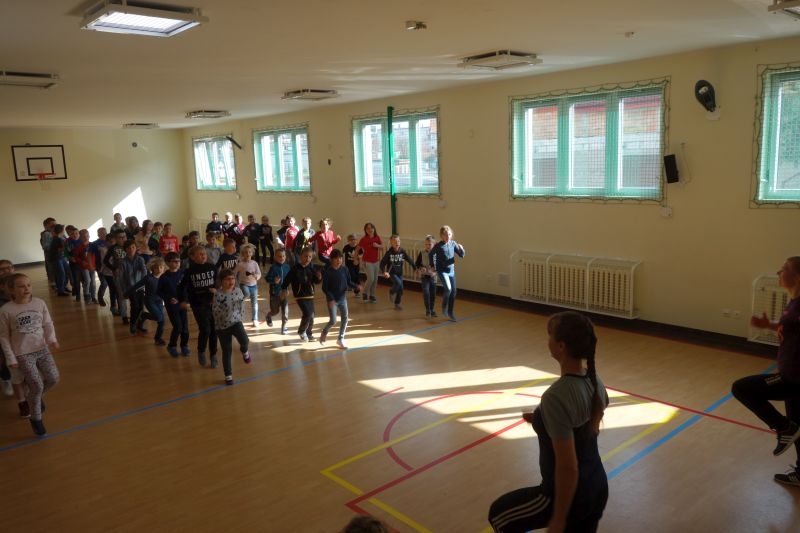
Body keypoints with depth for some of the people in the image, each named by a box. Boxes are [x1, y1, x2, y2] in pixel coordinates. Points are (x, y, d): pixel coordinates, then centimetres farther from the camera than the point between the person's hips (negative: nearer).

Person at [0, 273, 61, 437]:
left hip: (42, 349, 4)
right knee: (37, 387, -4)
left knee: (53, 379, 4)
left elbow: (48, 324, 4)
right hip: (23, 354, -4)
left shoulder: (39, 303, -5)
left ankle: (34, 396, 38)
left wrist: (52, 339, -14)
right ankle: (36, 419, 22)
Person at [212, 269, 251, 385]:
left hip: (236, 321, 2)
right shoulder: (218, 294, -15)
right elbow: (215, 311, -15)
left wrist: (239, 316, 1)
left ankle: (244, 350, 14)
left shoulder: (238, 291, -3)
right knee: (227, 352, 5)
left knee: (245, 341, -24)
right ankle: (228, 376, 21)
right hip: (222, 325, -2)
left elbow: (242, 306, 8)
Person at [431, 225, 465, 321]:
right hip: (442, 271, -5)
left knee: (453, 292, 6)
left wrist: (461, 249, -16)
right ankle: (444, 307, 3)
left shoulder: (453, 243, -2)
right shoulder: (438, 245, -13)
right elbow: (431, 254, 4)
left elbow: (461, 255, 3)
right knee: (448, 289, -22)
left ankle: (450, 312, 22)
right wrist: (433, 266, 6)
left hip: (451, 271, 5)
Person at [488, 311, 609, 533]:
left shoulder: (555, 397, -30)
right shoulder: (595, 382, -4)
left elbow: (567, 468, -26)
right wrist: (542, 421, 10)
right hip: (597, 489, 8)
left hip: (570, 495, -7)